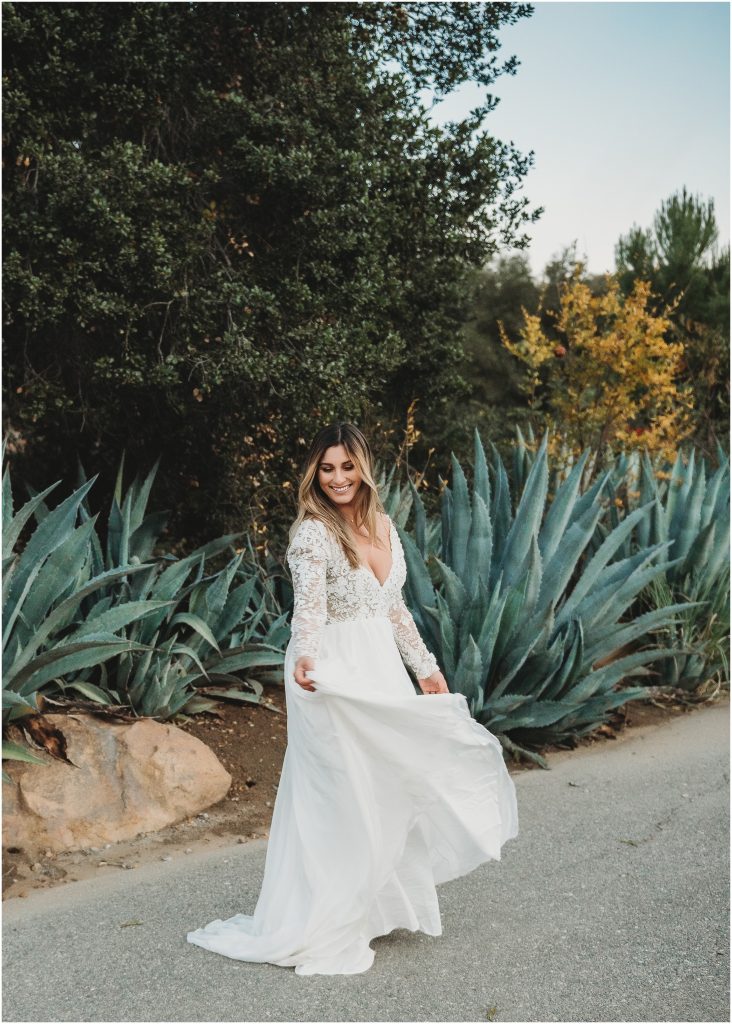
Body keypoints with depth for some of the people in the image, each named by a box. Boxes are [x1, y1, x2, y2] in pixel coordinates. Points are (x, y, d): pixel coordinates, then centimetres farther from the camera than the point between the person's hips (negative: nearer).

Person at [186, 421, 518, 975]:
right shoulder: (312, 533, -13)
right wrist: (304, 657, -48)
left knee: (388, 788, 12)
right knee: (339, 798, -2)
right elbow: (309, 603, -30)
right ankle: (322, 930, 11)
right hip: (335, 675, -7)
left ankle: (378, 906, 29)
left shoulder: (383, 526, 9)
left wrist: (426, 666, 19)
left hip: (383, 670, 7)